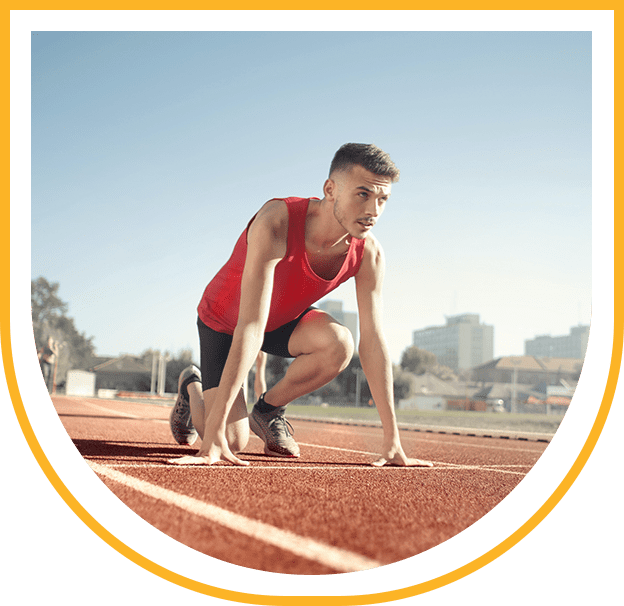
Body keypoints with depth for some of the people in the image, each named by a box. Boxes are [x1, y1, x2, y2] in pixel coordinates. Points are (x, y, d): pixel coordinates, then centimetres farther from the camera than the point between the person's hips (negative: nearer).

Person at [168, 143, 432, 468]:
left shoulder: (369, 253, -23)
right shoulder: (275, 223, -39)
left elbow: (372, 342, -20)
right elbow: (250, 330, -45)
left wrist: (392, 441, -22)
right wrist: (213, 437, -46)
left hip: (284, 320, 4)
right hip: (223, 321, -4)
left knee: (339, 343, -30)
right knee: (232, 442, -14)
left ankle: (267, 410, 0)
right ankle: (192, 387, 22)